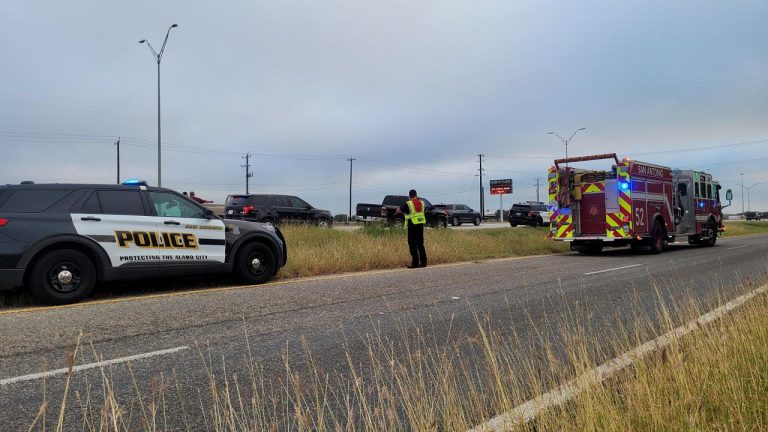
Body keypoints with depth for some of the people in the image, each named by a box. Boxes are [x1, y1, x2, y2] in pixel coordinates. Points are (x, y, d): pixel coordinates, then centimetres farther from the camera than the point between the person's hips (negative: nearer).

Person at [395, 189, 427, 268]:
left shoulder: (408, 204, -8)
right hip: (421, 224, 6)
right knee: (420, 244, 13)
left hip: (413, 225, -6)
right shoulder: (421, 203, 9)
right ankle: (423, 262, 13)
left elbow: (398, 211, -3)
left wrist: (404, 211, 15)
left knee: (413, 244, 0)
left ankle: (415, 263, -2)